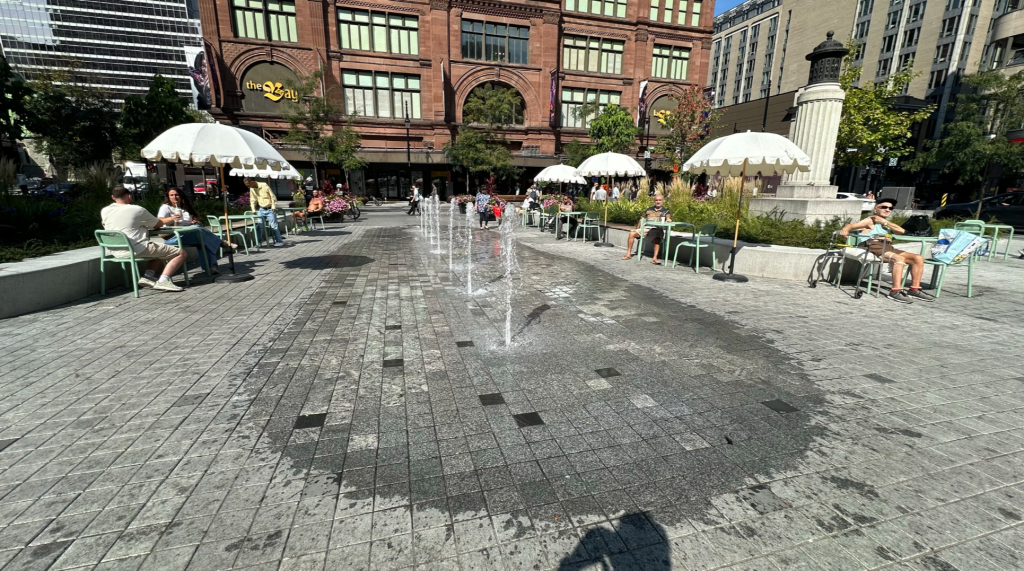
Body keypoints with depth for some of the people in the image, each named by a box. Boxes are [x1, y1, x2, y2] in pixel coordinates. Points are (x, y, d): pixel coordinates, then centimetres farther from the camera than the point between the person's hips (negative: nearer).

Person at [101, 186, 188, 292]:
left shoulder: (104, 211, 12)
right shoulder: (137, 210, -4)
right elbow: (159, 224, 9)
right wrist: (172, 218, 31)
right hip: (137, 250, -8)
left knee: (159, 252, 32)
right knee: (181, 253, -6)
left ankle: (147, 276, 10)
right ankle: (163, 281, -20)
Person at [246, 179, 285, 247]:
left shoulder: (264, 185, -13)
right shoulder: (252, 189, 4)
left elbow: (273, 196, -11)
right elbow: (252, 200, 12)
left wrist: (273, 207, -13)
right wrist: (254, 210, 3)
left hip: (270, 209, -5)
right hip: (261, 210, 5)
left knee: (273, 225, -6)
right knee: (259, 226, 2)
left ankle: (279, 241, -1)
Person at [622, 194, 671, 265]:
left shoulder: (666, 211, 12)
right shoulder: (649, 210, 22)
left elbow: (668, 218, -7)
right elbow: (642, 219, 25)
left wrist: (668, 219, -32)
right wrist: (637, 230, 14)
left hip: (657, 229, -3)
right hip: (646, 228, 3)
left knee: (657, 239, -36)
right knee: (632, 233, -17)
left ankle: (655, 258, -39)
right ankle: (628, 254, -12)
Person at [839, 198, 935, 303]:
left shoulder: (886, 224, 30)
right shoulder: (871, 221, 9)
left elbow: (901, 231, 12)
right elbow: (851, 225, -6)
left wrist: (884, 221, 5)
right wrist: (845, 230, -30)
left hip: (888, 248, 8)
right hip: (874, 247, -8)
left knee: (919, 258, -5)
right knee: (899, 258, -32)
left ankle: (914, 290, -5)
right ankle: (895, 291, -35)